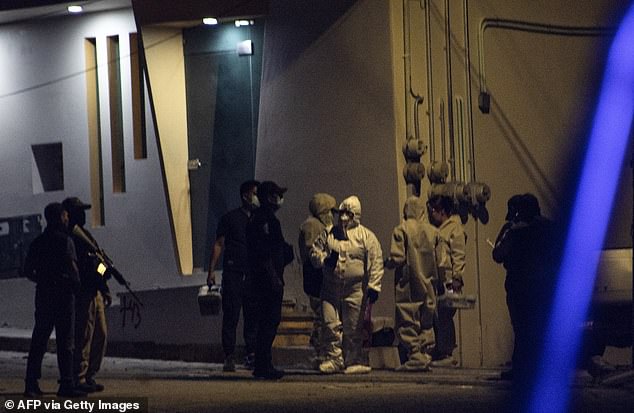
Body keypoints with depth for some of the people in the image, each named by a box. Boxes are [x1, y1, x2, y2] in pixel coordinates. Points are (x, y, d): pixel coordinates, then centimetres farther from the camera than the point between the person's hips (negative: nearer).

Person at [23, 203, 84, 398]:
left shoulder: (37, 242, 10)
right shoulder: (65, 240, -9)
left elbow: (27, 270, 12)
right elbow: (72, 267, -16)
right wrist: (76, 284, 0)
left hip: (43, 294, 6)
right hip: (63, 294, -6)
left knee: (39, 340, 9)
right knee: (65, 341, -2)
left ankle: (31, 383, 6)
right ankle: (66, 385, -4)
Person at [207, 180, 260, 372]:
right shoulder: (230, 218, 4)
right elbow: (218, 245, 3)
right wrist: (211, 271, -5)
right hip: (233, 272, -3)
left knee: (252, 316, 2)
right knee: (231, 316, -4)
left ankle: (251, 355, 7)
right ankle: (229, 356, -2)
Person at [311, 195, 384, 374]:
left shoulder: (366, 236, 1)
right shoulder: (329, 235, 11)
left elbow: (375, 262, -3)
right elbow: (314, 252, 16)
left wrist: (373, 286, -11)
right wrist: (324, 259, -7)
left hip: (355, 290, -3)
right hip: (331, 289, 3)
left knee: (353, 328, 1)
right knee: (330, 324, -4)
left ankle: (353, 361, 11)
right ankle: (333, 358, 4)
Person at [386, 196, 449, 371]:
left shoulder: (401, 230, -8)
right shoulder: (433, 231, 4)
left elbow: (397, 258, -15)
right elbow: (441, 262, 4)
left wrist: (387, 263, 6)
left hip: (408, 286, -4)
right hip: (428, 286, 4)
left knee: (408, 324, -1)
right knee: (426, 324, 12)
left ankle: (415, 358, -7)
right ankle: (426, 356, 9)